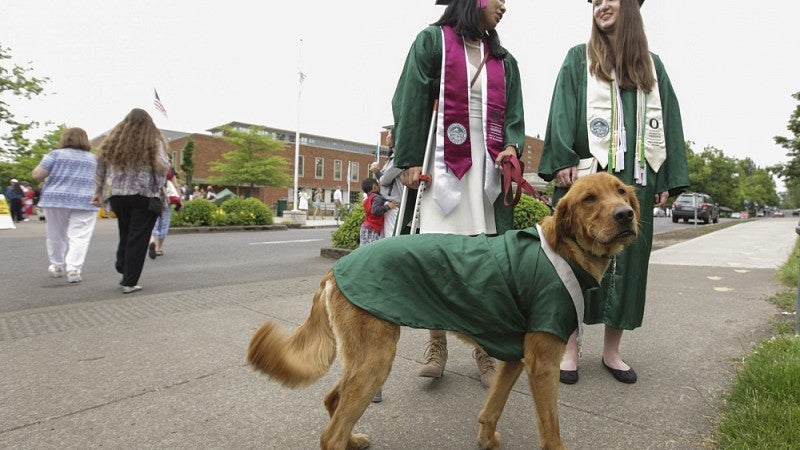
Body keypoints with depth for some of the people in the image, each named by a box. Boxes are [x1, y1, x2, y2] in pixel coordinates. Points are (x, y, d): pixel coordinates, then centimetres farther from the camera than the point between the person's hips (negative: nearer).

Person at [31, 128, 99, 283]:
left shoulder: (56, 154, 2)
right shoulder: (93, 159, 13)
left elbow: (36, 174, 0)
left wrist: (51, 171, 17)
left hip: (56, 200, 0)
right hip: (85, 202, 1)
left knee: (56, 235, 14)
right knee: (79, 237, -3)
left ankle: (57, 266, 26)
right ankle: (73, 270, -13)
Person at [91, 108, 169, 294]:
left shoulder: (114, 140, 11)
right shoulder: (153, 140, -1)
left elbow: (100, 167, 12)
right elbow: (162, 167, -11)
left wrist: (98, 192, 17)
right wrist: (159, 188, 3)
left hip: (117, 195, 4)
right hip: (144, 196, -4)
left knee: (125, 235, 19)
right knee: (138, 239, 1)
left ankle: (123, 271, 21)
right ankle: (129, 282, 3)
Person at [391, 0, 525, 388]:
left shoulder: (504, 60, 21)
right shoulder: (432, 41, 7)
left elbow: (512, 113, 17)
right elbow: (411, 103, 0)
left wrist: (511, 146, -4)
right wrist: (410, 161, -8)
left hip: (489, 167, 4)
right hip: (443, 165, -4)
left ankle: (485, 350, 10)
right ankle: (436, 347, 10)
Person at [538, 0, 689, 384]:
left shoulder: (652, 64, 20)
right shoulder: (578, 58, 12)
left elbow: (668, 122, 15)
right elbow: (563, 111, -2)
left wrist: (667, 179, 5)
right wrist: (563, 162, -16)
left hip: (636, 178, 3)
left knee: (627, 259, 3)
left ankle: (612, 351, 14)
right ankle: (570, 347, 4)